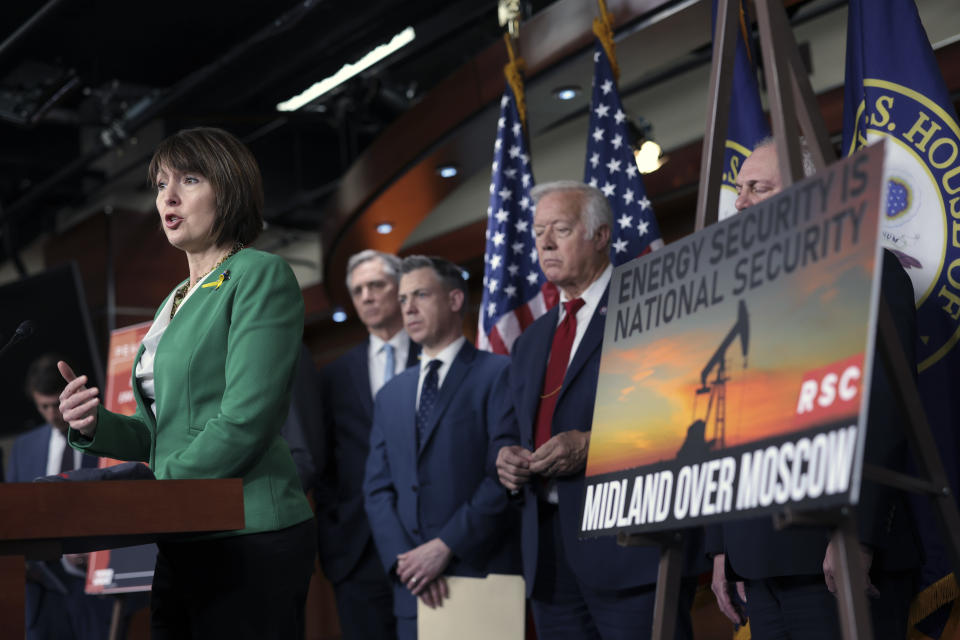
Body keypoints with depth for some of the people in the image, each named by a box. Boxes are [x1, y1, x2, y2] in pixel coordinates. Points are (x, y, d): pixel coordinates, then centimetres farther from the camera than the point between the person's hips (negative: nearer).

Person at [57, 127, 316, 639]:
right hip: (181, 545, 8)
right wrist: (96, 426, 0)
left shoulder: (261, 276, -6)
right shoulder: (175, 302, 21)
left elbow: (245, 421, -16)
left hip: (249, 539, -8)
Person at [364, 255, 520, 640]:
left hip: (483, 576, -5)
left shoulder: (498, 375, -1)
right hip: (413, 585, 5)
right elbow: (377, 489, 12)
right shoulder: (390, 395, 18)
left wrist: (446, 546, -14)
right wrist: (404, 559, -4)